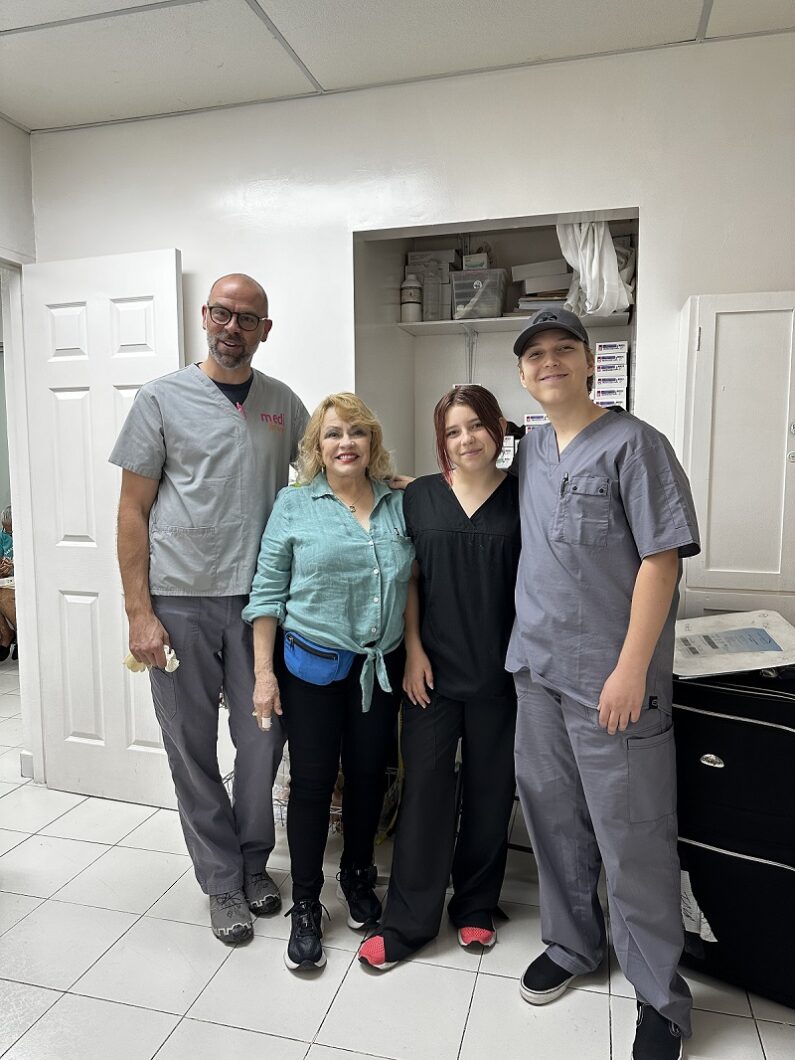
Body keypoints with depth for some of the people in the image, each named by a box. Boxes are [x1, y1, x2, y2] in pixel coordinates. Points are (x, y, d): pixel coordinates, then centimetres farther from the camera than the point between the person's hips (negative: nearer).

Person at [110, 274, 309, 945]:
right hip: (180, 603, -2)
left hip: (259, 599, 2)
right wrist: (139, 612, -7)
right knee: (192, 750, 9)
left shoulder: (283, 404, 8)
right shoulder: (162, 399, -1)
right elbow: (134, 510, -2)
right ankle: (223, 883, 28)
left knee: (262, 743, 10)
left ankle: (254, 864, 34)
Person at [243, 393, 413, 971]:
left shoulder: (399, 503, 4)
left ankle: (358, 877, 37)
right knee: (313, 780, 4)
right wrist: (264, 672, -6)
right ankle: (305, 905, 23)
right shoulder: (294, 504, -3)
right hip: (312, 665, -2)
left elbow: (416, 583, 9)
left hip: (381, 665, 3)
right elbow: (268, 593, -3)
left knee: (368, 774, 14)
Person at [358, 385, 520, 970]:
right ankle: (408, 922, 20)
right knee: (425, 787, 5)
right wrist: (414, 648, -2)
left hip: (499, 672, 0)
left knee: (489, 790, 13)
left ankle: (475, 907, 33)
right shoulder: (420, 495, 2)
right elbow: (408, 578, 4)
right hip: (434, 667, 0)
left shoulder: (522, 496, -1)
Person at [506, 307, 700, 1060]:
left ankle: (661, 997, 26)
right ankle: (570, 944, 39)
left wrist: (631, 669, -17)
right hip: (536, 666, 6)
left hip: (610, 678, -6)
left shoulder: (632, 443, -9)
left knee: (631, 838, 5)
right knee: (552, 817, 17)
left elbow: (661, 559, -13)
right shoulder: (530, 451, 10)